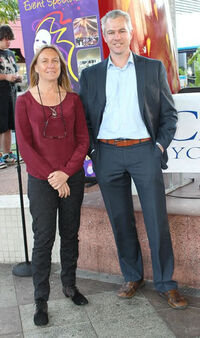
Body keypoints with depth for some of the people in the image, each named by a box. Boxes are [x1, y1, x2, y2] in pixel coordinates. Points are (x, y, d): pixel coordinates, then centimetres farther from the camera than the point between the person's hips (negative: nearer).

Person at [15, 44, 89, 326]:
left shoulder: (73, 99, 5)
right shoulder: (25, 101, 0)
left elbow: (83, 140, 2)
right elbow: (24, 144, -5)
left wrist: (66, 172, -11)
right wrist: (51, 176, -12)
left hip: (72, 177, 2)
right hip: (41, 181, -2)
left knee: (70, 234, 11)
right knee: (44, 238, 1)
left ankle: (69, 285, 30)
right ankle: (41, 301, 12)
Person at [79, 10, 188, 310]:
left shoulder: (153, 68, 6)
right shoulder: (90, 75, 9)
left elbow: (169, 112, 7)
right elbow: (84, 118, 11)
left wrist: (160, 145, -3)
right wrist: (91, 149, 0)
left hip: (144, 151, -1)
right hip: (107, 155, 2)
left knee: (157, 220, 0)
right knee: (121, 221, 10)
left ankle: (166, 283, 15)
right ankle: (132, 277, 26)